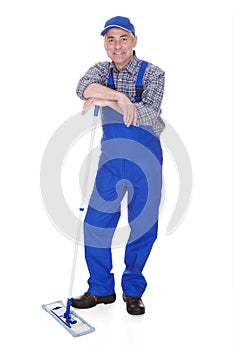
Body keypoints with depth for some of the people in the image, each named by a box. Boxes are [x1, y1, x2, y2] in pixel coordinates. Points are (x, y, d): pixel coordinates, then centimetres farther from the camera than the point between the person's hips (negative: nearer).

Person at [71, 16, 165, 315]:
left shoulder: (153, 73, -3)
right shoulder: (102, 70, 8)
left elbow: (149, 114, -18)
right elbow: (83, 87, -15)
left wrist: (106, 101, -22)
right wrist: (119, 96, -28)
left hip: (146, 161, -2)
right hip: (111, 159, 3)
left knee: (143, 227, 5)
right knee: (95, 223, 2)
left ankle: (132, 291, 25)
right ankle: (101, 289, 21)